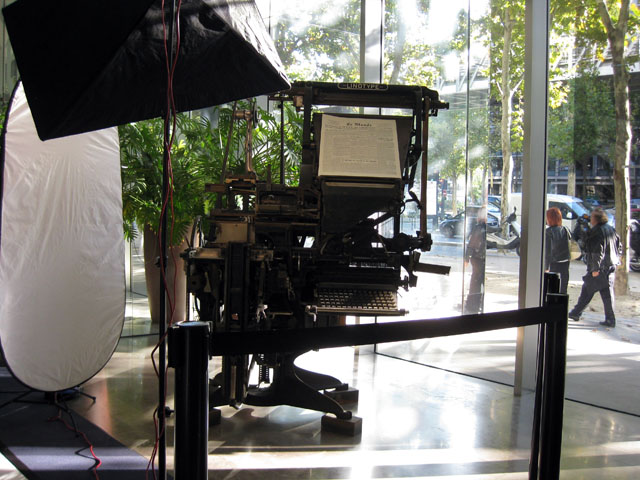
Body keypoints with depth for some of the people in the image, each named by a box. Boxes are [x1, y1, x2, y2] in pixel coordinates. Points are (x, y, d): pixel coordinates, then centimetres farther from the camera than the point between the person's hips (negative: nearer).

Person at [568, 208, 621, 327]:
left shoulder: (596, 231, -14)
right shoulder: (611, 230, 12)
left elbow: (597, 251, -20)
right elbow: (619, 247, 18)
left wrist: (595, 268, -19)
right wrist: (615, 260, 24)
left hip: (599, 268, -7)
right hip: (611, 267, 7)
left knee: (587, 291, 4)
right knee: (607, 293, 8)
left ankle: (576, 313, 14)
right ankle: (610, 319, 6)